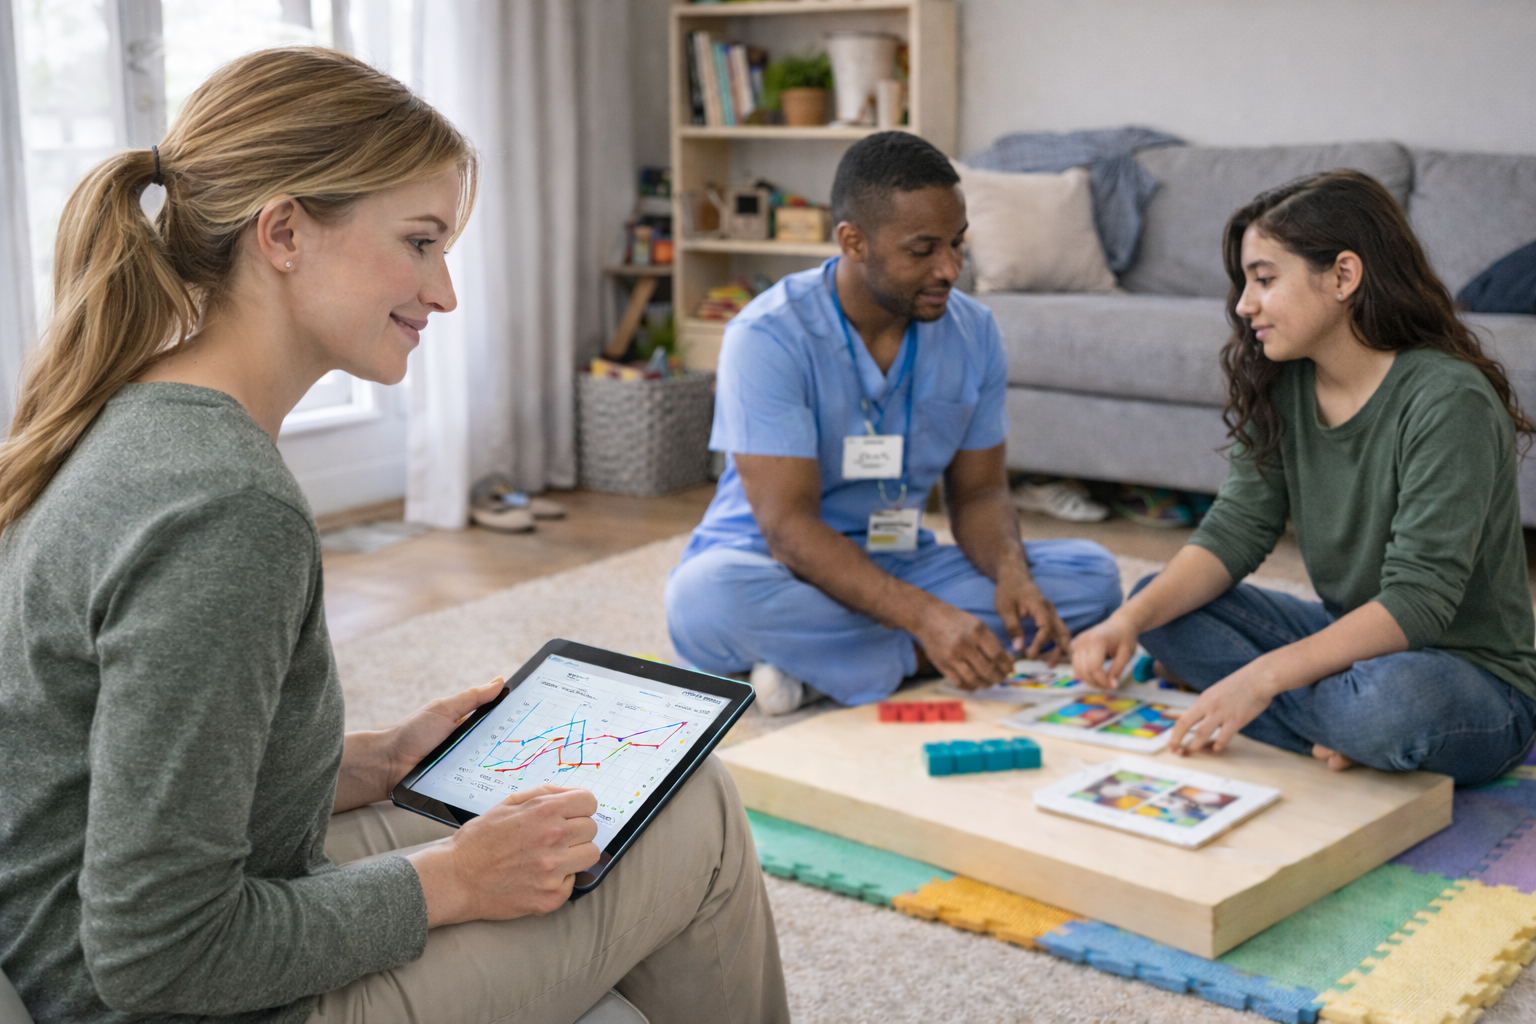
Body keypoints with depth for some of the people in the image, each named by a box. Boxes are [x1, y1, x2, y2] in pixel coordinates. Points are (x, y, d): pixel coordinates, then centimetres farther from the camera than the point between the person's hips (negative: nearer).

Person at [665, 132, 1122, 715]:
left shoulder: (973, 332, -1)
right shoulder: (768, 336, -19)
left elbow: (978, 492, 5)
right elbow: (788, 527, -24)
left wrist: (1011, 572, -19)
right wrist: (925, 616, -36)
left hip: (898, 568, 6)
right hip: (779, 574, -5)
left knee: (1090, 573, -14)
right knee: (706, 598, -38)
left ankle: (814, 660, -21)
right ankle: (913, 658, -21)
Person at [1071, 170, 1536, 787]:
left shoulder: (1448, 401, -23)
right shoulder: (1283, 388, -1)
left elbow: (1416, 602, -28)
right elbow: (1236, 530, -4)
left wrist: (1264, 677, -35)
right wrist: (1132, 618, -21)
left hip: (1476, 677, -7)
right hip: (1351, 640, 7)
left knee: (1393, 700, -41)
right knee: (1159, 603, -4)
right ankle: (1345, 738, -13)